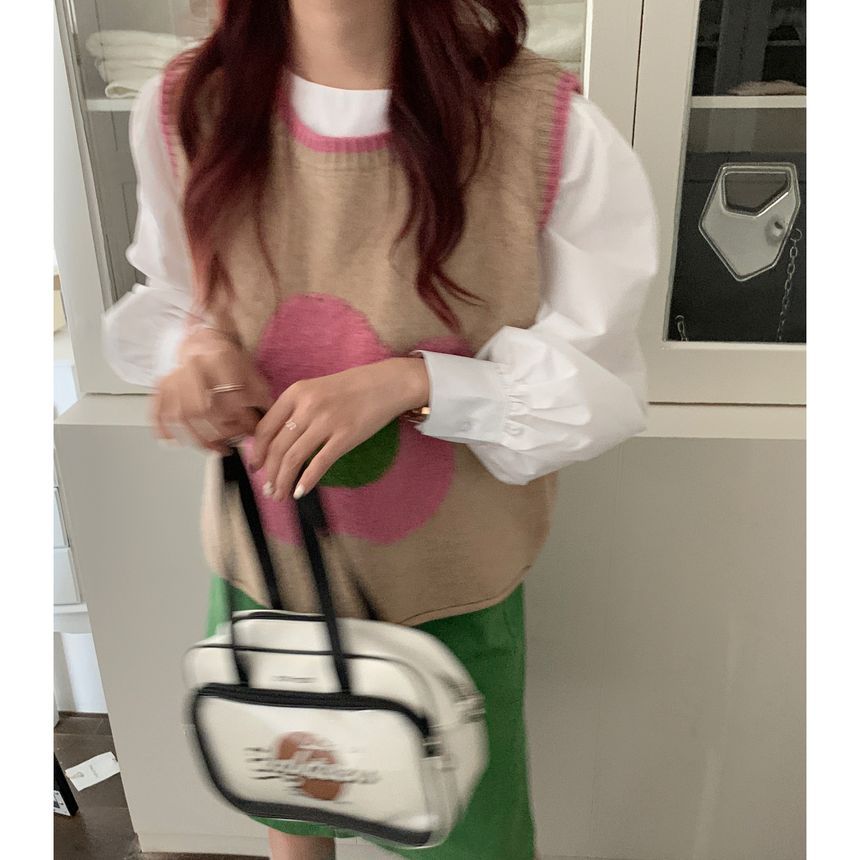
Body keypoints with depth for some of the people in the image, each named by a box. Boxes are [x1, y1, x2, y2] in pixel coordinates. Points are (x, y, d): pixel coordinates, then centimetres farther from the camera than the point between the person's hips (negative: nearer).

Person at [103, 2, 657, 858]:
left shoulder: (551, 127, -21)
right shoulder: (183, 110, -10)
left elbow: (599, 385, -14)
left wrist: (410, 382, -30)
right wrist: (192, 343, -18)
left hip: (451, 589, -2)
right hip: (263, 567, 3)